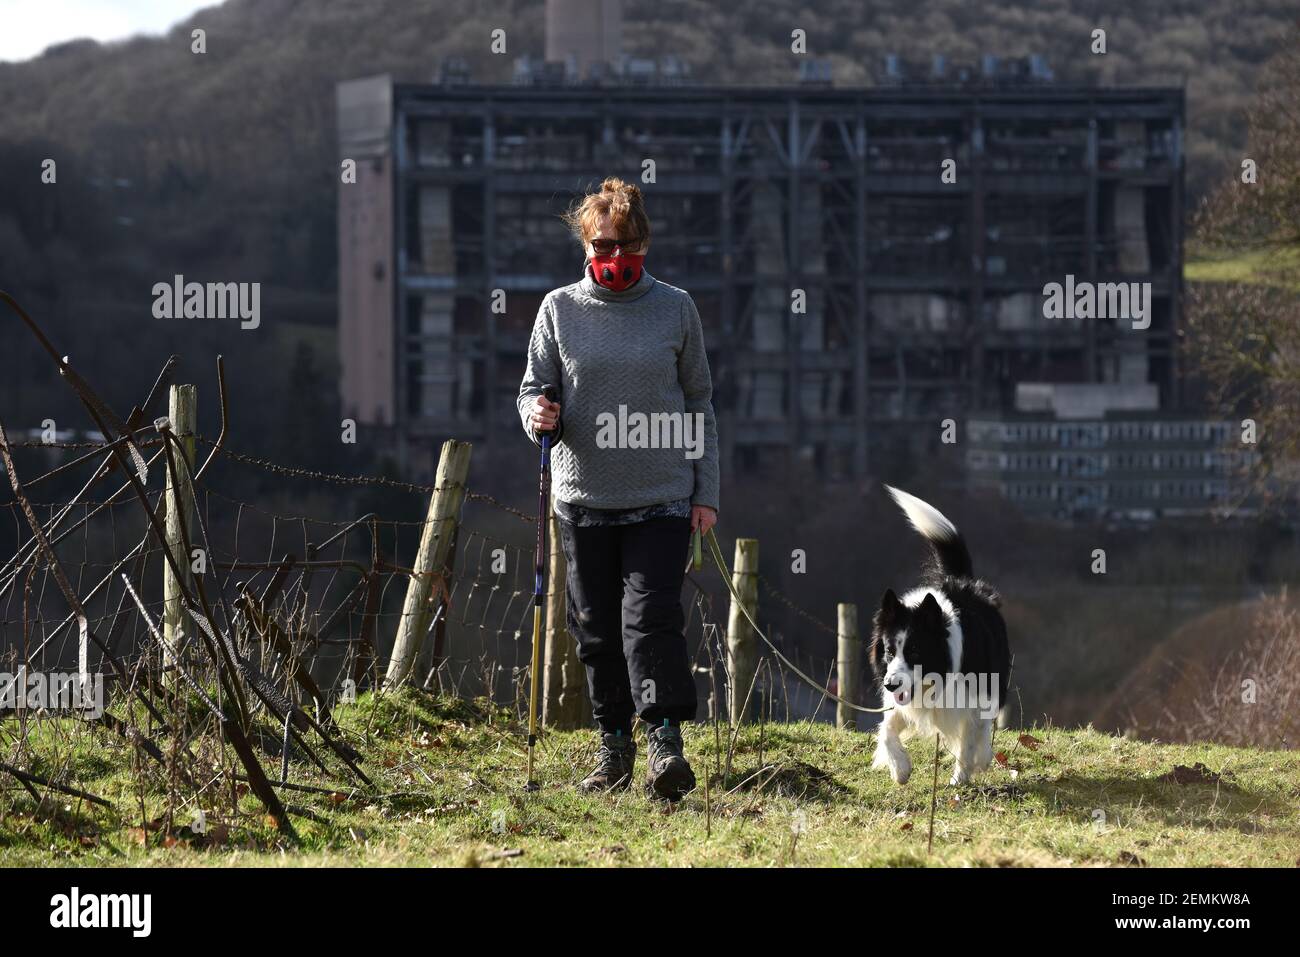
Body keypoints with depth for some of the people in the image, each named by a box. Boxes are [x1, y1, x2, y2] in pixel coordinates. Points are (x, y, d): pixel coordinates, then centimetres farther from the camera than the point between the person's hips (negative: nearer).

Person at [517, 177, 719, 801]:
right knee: (596, 628, 7)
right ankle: (614, 745, 19)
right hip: (584, 496, 2)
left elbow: (699, 403, 9)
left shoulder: (675, 309, 4)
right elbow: (534, 387, 9)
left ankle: (665, 739, -13)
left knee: (651, 617, -14)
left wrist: (706, 492, 5)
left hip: (662, 497, -2)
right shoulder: (559, 309, 4)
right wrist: (538, 416, -15)